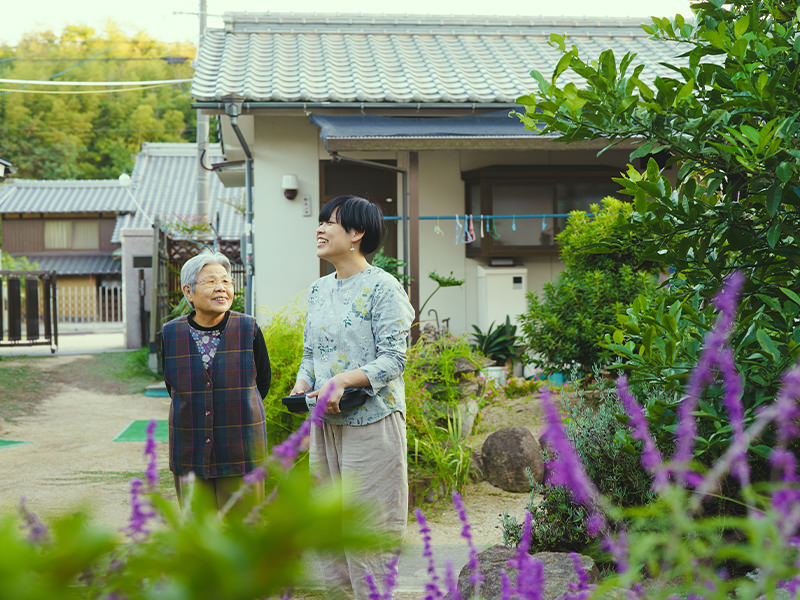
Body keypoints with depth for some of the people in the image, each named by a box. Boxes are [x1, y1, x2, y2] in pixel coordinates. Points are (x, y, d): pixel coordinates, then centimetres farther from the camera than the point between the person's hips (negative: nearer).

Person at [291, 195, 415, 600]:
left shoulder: (381, 287, -8)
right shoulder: (319, 290, 13)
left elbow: (393, 358, -13)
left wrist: (344, 380, -25)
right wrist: (302, 387, -2)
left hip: (371, 420, -7)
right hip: (325, 423, 7)